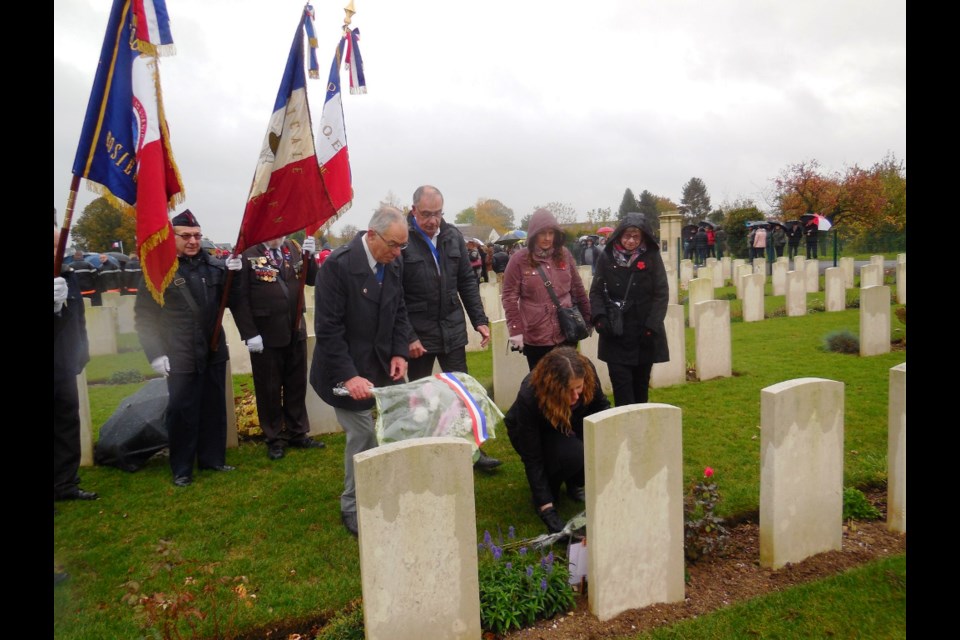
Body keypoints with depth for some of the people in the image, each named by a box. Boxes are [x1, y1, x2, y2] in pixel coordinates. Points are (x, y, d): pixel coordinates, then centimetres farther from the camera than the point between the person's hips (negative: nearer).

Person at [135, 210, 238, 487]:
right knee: (182, 412, 6)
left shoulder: (215, 266, 2)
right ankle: (181, 469, 21)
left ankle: (212, 458, 31)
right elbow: (144, 315, -5)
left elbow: (232, 302, 4)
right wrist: (156, 354, -10)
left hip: (214, 352, 4)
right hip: (180, 357, -4)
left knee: (214, 408, 14)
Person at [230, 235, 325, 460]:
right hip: (265, 334, -5)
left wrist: (309, 256, -13)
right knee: (269, 389, 8)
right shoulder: (247, 253, -10)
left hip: (295, 330, 5)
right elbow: (239, 297, -11)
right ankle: (275, 439, 23)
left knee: (297, 385, 14)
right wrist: (249, 333, -15)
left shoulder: (293, 248, 6)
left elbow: (312, 279, 5)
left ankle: (297, 433, 29)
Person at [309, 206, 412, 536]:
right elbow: (328, 329, -20)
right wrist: (349, 375, -25)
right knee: (363, 435, -4)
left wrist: (400, 353, -3)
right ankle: (353, 509, 16)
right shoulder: (337, 265, -20)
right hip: (348, 369, -6)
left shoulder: (394, 265, 1)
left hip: (382, 365, 6)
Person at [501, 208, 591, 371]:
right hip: (535, 338, -3)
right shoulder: (519, 260, -4)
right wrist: (515, 330, -10)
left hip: (566, 334, 3)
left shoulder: (564, 254, 6)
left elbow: (578, 289, 13)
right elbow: (509, 297, -5)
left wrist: (587, 318, 15)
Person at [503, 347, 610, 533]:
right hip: (533, 434, -4)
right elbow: (531, 459, -31)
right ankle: (549, 488, -4)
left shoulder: (587, 372, -29)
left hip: (571, 426, 5)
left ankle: (575, 483, 2)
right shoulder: (529, 397, -39)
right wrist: (547, 509, -33)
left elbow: (600, 404, -5)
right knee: (573, 454, -35)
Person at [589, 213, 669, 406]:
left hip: (644, 333, 0)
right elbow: (596, 291, 3)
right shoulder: (607, 257, 0)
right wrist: (600, 317, -14)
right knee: (622, 387, -5)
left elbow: (662, 294, -3)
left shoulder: (652, 257, -2)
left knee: (640, 385, 12)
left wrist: (651, 326, -12)